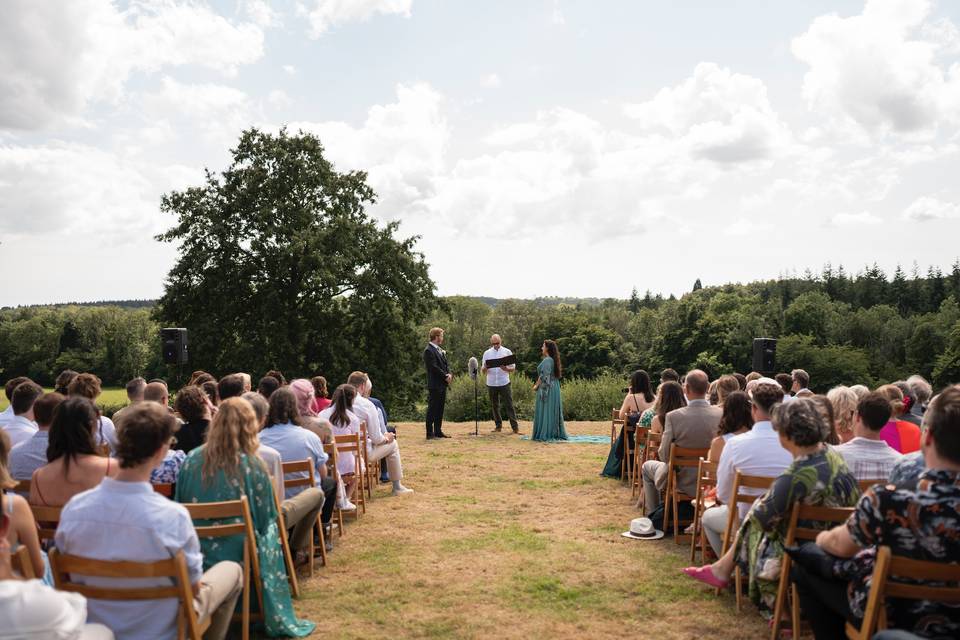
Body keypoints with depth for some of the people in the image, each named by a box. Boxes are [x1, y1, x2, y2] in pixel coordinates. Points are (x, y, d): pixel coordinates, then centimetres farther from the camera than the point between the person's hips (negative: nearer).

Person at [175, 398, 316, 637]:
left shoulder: (192, 460, -6)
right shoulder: (253, 465, -14)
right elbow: (266, 519, -4)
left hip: (194, 554, 4)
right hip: (239, 553, -4)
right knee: (270, 536, 24)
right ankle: (275, 620, 31)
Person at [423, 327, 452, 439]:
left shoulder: (440, 350, 16)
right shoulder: (428, 351, -13)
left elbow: (445, 364, 18)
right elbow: (434, 367, -19)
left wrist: (449, 374, 0)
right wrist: (445, 376, -14)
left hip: (442, 384, 9)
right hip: (434, 385, -9)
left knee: (440, 409, 12)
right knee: (432, 409, -4)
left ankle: (438, 431, 19)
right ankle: (430, 433, 1)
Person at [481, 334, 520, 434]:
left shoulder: (507, 352, 3)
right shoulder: (487, 353, 7)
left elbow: (513, 368, 2)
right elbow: (482, 371, 5)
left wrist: (506, 369, -21)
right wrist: (485, 368, -19)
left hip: (504, 383, -2)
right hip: (491, 384, 2)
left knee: (509, 405, -4)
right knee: (494, 406, 8)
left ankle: (515, 427, -3)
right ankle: (498, 426, 18)